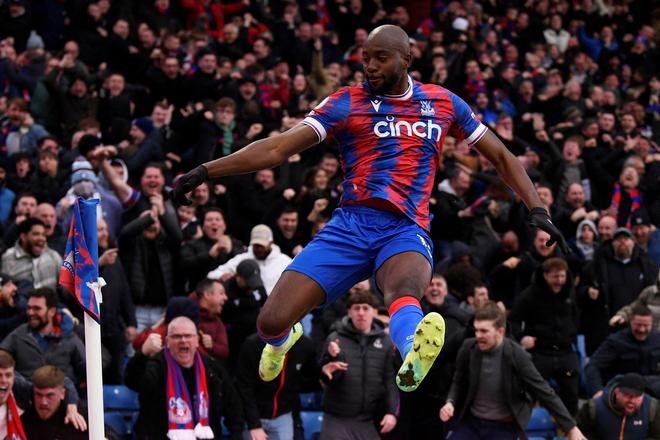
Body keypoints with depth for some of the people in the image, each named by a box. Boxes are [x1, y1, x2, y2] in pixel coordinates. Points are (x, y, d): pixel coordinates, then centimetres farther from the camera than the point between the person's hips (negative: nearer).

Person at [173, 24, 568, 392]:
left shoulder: (444, 103, 14)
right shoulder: (347, 103, 8)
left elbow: (500, 156, 22)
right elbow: (277, 149, 1)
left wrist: (537, 210, 10)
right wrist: (205, 171, -10)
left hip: (407, 230, -1)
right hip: (349, 226, 1)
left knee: (403, 290, -38)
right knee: (272, 322, -10)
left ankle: (413, 357, -74)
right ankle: (283, 341, 30)